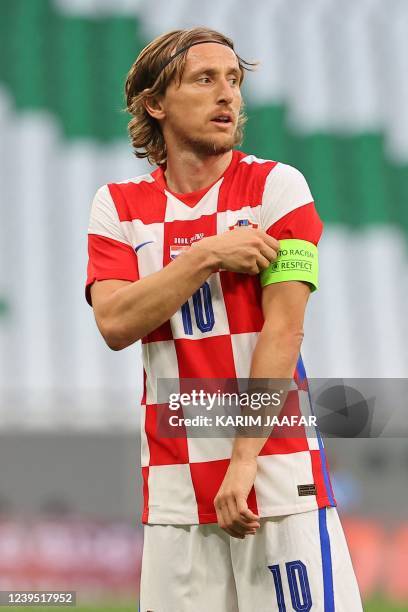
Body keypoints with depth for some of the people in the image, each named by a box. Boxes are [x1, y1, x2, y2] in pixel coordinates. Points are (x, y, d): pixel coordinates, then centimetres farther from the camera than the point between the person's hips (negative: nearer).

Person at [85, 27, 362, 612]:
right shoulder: (118, 206, 8)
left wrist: (245, 459, -16)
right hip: (173, 482, 2)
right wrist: (208, 256, -12)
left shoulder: (276, 186, 0)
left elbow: (283, 330, -8)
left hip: (277, 465, -2)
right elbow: (116, 323, -5)